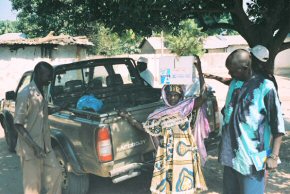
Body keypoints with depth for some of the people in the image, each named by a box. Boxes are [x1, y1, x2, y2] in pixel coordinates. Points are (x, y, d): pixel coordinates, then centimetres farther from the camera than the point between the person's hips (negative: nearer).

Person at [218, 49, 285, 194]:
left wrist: (274, 156, -14)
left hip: (251, 156, -6)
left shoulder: (265, 87, -13)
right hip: (230, 153, 6)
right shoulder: (234, 83, 7)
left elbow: (277, 124, -12)